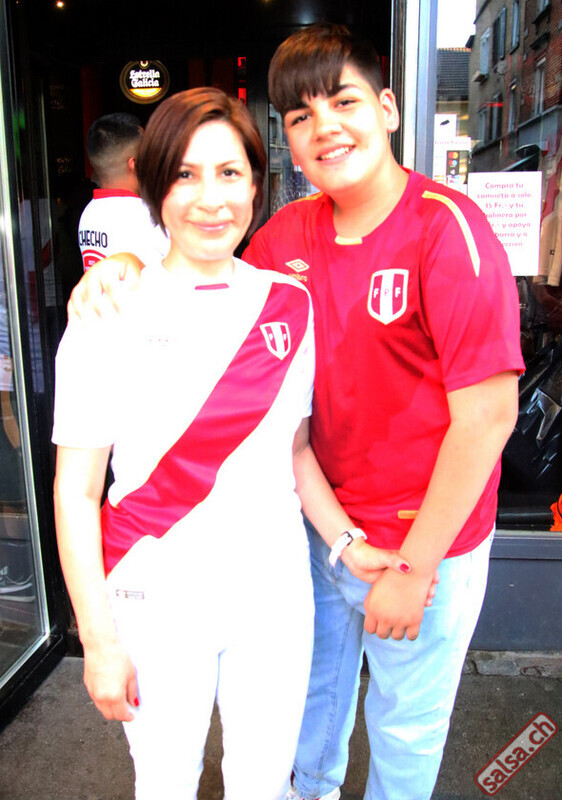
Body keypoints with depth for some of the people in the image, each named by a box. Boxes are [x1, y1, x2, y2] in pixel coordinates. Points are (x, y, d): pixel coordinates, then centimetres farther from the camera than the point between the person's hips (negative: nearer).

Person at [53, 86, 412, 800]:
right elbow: (76, 492, -8)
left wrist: (347, 544, -3)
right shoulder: (109, 317, -10)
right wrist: (99, 640, -7)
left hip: (274, 594, 3)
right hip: (158, 602, -2)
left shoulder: (290, 304, -1)